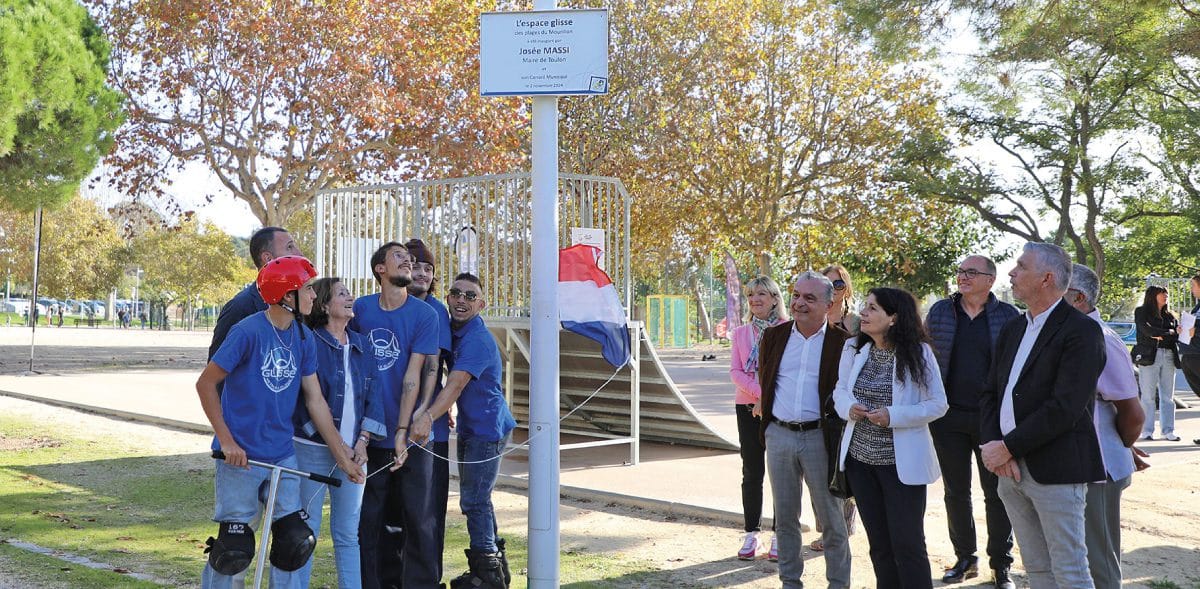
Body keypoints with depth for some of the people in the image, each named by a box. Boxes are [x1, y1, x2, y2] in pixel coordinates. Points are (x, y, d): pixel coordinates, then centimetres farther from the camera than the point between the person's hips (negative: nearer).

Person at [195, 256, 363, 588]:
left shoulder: (304, 338, 4)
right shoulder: (249, 331, -15)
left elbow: (315, 400, 7)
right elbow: (205, 384, -10)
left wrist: (341, 455, 5)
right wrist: (226, 440, -13)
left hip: (283, 455, 6)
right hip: (242, 457, -6)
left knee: (295, 542, 8)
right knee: (233, 547, 2)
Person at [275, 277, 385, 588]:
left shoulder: (361, 346, 10)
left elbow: (372, 395, 9)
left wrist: (362, 441, -3)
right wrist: (337, 444, -12)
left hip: (354, 450, 5)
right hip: (313, 449, -5)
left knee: (348, 534, 9)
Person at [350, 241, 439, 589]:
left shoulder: (425, 315, -3)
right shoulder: (360, 309, 3)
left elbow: (413, 375, -10)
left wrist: (403, 432, -16)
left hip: (409, 434, -1)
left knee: (418, 516, 2)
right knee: (369, 520, 7)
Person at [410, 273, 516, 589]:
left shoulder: (478, 340, -22)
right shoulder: (452, 330, 7)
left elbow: (456, 384, -33)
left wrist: (429, 416, -44)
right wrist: (443, 413, 12)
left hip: (488, 429, -9)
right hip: (468, 428, 9)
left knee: (474, 501, -6)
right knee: (475, 499, 16)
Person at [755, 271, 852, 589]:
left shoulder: (842, 342, -6)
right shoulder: (774, 336, 5)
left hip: (819, 437, -3)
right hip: (779, 434, 4)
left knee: (832, 518, 5)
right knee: (784, 517, 11)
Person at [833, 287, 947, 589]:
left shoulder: (918, 353, -10)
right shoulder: (854, 349, 3)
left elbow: (938, 404, -8)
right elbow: (840, 391, 13)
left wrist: (894, 416, -20)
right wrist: (848, 407, -11)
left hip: (902, 462, -5)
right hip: (860, 459, 5)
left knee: (908, 545, -2)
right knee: (879, 543, 14)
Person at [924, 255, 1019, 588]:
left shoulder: (1009, 316, -2)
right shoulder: (940, 311, 5)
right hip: (949, 416, 3)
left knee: (997, 492, 5)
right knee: (955, 491, 10)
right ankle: (965, 559, 23)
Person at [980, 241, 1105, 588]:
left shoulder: (1081, 332, -11)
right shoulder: (1013, 329, 15)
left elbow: (1064, 408, -19)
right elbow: (990, 394, 12)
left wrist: (1008, 447, -15)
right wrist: (993, 444, -5)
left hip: (1055, 470, -7)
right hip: (1011, 468, 7)